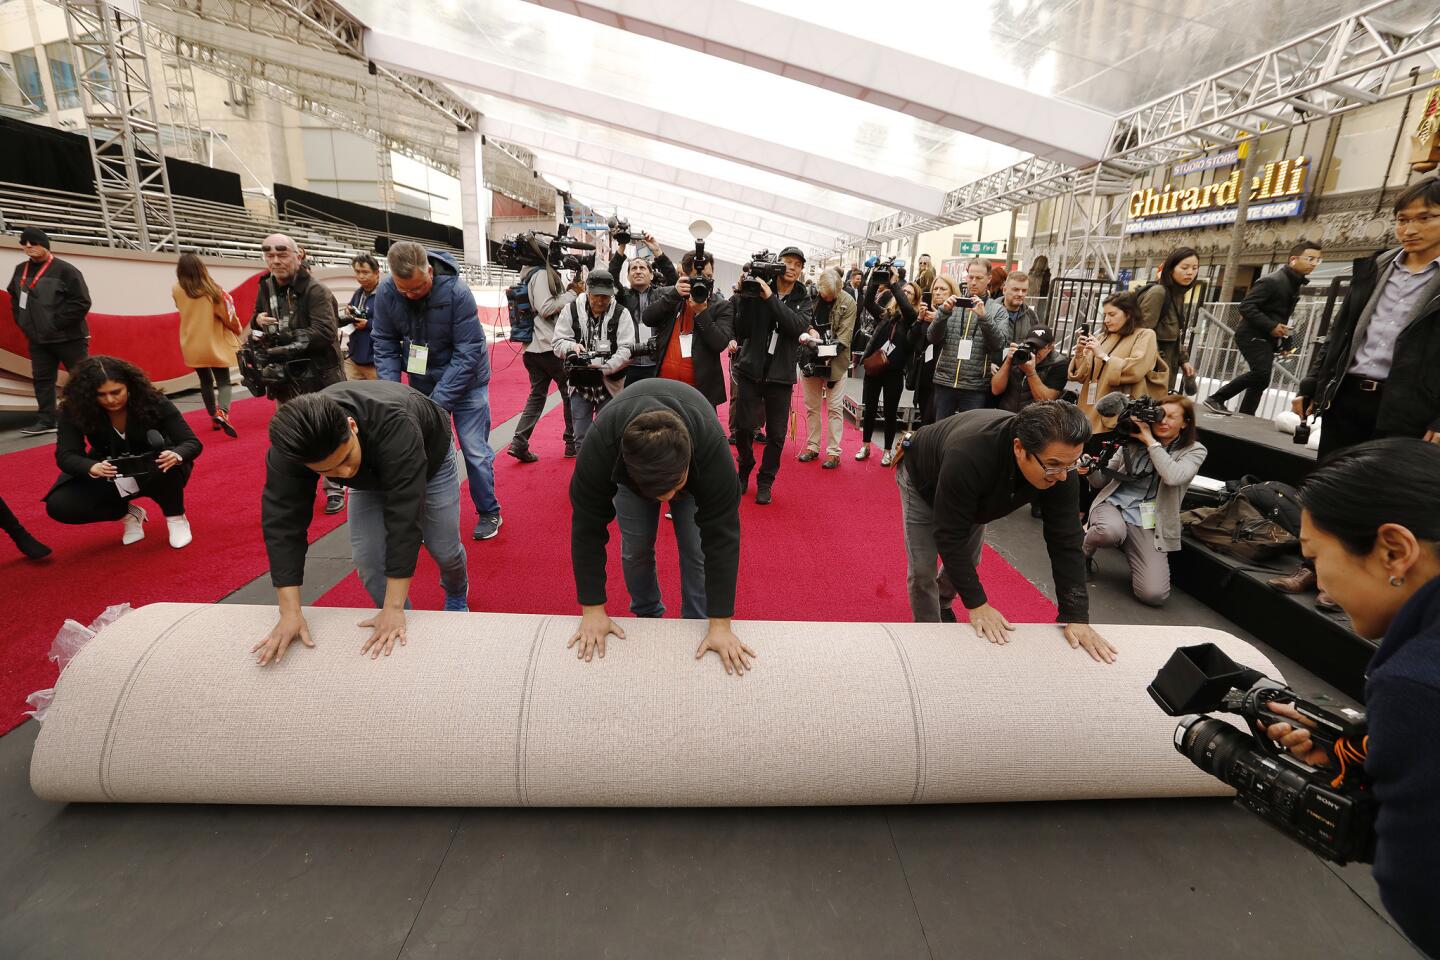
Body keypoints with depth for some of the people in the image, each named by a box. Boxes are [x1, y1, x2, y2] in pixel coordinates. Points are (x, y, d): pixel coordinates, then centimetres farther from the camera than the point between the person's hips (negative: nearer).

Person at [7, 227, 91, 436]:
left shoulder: (65, 270, -10)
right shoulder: (20, 270, 11)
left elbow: (81, 303, -15)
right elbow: (14, 297, 26)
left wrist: (56, 324, -15)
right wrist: (23, 322, 12)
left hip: (69, 337, -7)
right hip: (38, 339, 7)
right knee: (42, 379, 6)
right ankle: (46, 421, 10)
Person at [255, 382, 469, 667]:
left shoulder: (394, 426, -47)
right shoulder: (290, 446, -35)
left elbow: (404, 517, -48)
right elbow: (283, 522, -32)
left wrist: (394, 609, -47)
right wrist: (290, 613, -36)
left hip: (429, 456, -3)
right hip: (371, 473, 3)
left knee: (443, 548, 0)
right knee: (366, 557, -8)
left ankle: (457, 594, 36)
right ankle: (400, 629, 16)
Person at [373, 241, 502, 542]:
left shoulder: (456, 292, -25)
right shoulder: (386, 294, -13)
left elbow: (468, 353, -24)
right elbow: (384, 346, -4)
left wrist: (439, 401, -27)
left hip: (465, 381, -3)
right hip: (422, 382, 4)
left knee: (475, 451, -1)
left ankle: (489, 513, 18)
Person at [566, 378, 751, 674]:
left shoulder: (712, 446, -46)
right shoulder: (600, 445, -44)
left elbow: (721, 536, -39)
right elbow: (588, 528, -32)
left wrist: (720, 625, -37)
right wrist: (593, 611, -29)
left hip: (697, 471, 0)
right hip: (629, 467, 1)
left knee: (697, 548, -10)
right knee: (635, 547, -4)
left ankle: (698, 625, 12)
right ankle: (648, 616, 22)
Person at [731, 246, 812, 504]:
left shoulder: (803, 300, 4)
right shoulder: (756, 291, -1)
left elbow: (799, 327, -17)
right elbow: (742, 332, -7)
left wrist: (771, 298, -22)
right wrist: (743, 297, -17)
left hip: (781, 375, 1)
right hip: (751, 369, -1)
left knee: (776, 434, 5)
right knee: (743, 427, 1)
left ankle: (765, 480, 22)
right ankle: (745, 469, 27)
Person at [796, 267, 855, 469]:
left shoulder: (848, 302, -9)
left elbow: (845, 334, -12)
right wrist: (809, 331, -17)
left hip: (835, 360, -3)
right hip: (810, 358, 3)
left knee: (834, 407, 1)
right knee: (811, 406, 11)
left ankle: (833, 451, 8)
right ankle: (812, 446, 23)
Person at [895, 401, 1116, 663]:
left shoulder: (1059, 460, -32)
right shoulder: (968, 457, -49)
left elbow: (1065, 540, -27)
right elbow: (951, 536, -39)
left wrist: (1076, 617, -30)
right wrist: (976, 604, -36)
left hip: (973, 493, 5)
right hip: (923, 479, -5)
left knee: (968, 562, 12)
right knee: (923, 570, -10)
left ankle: (942, 603, 44)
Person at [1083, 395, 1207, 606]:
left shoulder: (1194, 450, 3)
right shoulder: (1133, 440, 6)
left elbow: (1173, 477, -21)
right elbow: (1102, 480, 10)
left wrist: (1150, 441, -13)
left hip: (1148, 523, 0)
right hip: (1113, 504, 0)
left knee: (1153, 594, -18)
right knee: (1111, 531, -41)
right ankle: (1085, 549, -3)